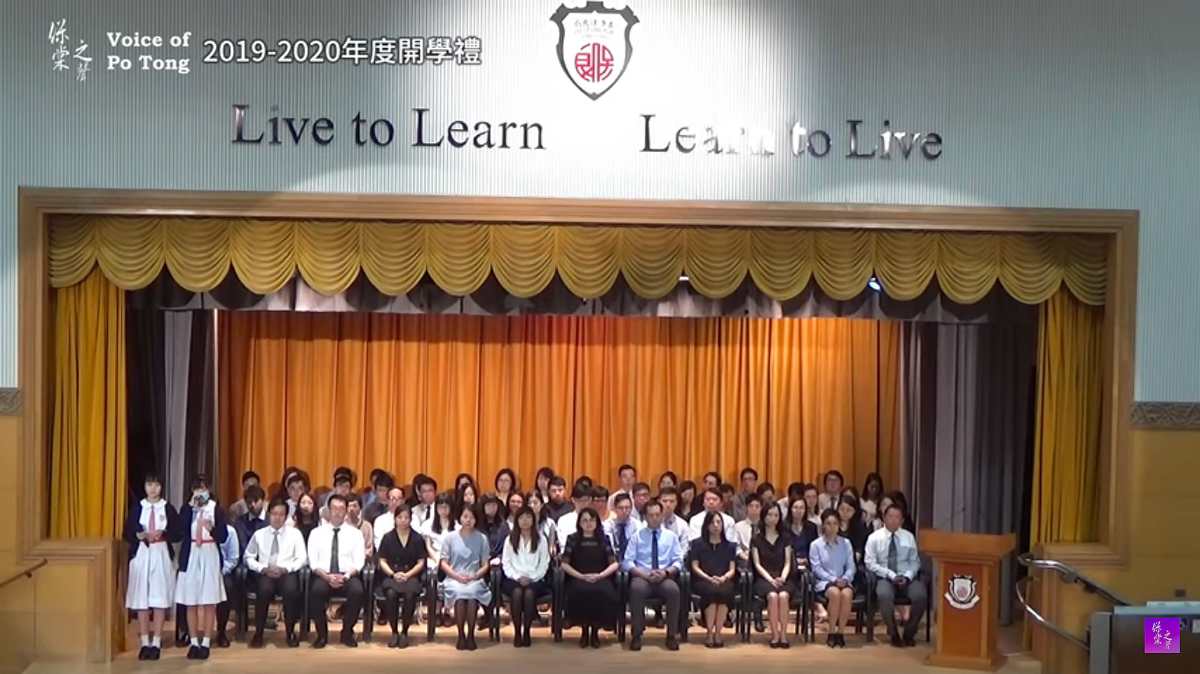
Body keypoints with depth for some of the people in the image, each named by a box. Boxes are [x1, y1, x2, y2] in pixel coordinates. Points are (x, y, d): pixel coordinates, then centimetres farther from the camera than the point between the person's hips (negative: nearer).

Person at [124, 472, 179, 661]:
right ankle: (144, 643, 8)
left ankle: (156, 643, 4)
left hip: (162, 555, -1)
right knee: (141, 601, 0)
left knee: (160, 600, -2)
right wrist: (138, 535, -14)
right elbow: (126, 533, 5)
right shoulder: (136, 508, 6)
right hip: (141, 555, 1)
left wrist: (163, 534, -15)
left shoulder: (168, 508, 4)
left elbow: (177, 534, 2)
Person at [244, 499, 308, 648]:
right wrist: (263, 568, -9)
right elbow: (248, 558, 9)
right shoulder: (259, 534, 14)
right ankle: (258, 632, -16)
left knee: (291, 590, -34)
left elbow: (302, 559, 3)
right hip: (264, 574, 1)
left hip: (287, 573, 0)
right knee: (264, 589, -35)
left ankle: (291, 632, -16)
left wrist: (284, 568, -13)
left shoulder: (295, 533, 11)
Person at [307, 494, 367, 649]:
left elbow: (359, 562, 3)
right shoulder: (316, 533, 11)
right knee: (316, 591, -35)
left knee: (357, 591, -33)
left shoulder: (355, 533, 12)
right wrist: (327, 577, -15)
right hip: (323, 576, 0)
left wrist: (346, 576, -16)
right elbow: (313, 562, 2)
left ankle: (347, 633, -9)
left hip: (348, 576, 0)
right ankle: (322, 634, -11)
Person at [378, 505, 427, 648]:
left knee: (409, 595, -34)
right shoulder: (388, 537, 7)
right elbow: (382, 561, 5)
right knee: (391, 594, -34)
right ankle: (394, 632, -16)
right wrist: (393, 574, -11)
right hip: (390, 576, 0)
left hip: (411, 576, 0)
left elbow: (421, 562, 4)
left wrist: (407, 575, -10)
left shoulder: (417, 538, 7)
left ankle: (404, 632, -15)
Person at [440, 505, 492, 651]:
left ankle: (470, 635, -22)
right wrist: (457, 576, -11)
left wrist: (474, 576, -11)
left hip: (475, 579, 0)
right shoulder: (450, 538, 7)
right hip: (453, 579, 0)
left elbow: (485, 565, 8)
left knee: (472, 592, -35)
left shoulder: (482, 538, 9)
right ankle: (461, 635, -21)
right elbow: (444, 563, 4)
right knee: (459, 592, -35)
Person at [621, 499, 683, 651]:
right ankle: (637, 635, -23)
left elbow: (678, 561, 6)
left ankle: (671, 635, -21)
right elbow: (627, 562, 0)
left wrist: (666, 572, -14)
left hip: (665, 578, 1)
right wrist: (645, 574, -15)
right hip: (642, 577, -1)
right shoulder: (637, 536, 8)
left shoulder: (671, 536, 13)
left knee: (673, 589, -34)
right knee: (636, 588, -37)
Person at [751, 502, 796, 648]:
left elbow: (787, 563, 7)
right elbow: (757, 564, 0)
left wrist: (782, 578, -12)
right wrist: (771, 579, -14)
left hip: (783, 578, 1)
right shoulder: (757, 539, 8)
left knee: (783, 595, -33)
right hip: (764, 579, -1)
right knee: (772, 596, -34)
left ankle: (783, 635, -27)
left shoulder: (784, 538, 13)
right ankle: (775, 636, -27)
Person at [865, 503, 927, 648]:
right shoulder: (874, 538, 2)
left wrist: (907, 577, -12)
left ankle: (909, 633, -4)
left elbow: (915, 562, 8)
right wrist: (891, 575, -15)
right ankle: (894, 634, -13)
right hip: (885, 578, -2)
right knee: (884, 595, -36)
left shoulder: (909, 537, 10)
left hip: (906, 578, 3)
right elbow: (870, 563, -5)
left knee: (921, 596, -28)